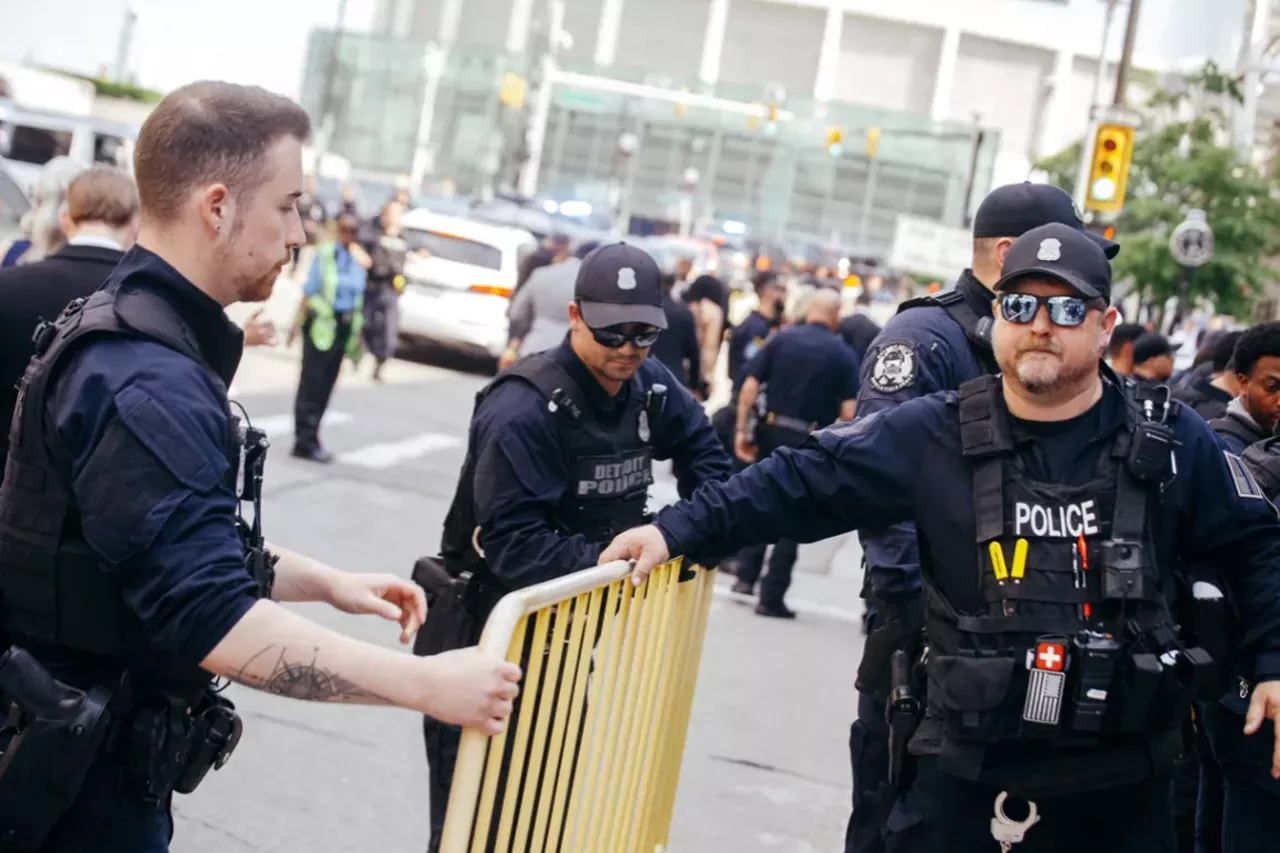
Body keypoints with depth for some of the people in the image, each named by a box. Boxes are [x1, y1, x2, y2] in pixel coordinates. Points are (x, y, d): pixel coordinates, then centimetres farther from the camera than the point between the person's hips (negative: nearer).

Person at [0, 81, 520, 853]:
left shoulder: (132, 332, 9)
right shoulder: (146, 387, -26)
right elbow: (214, 624, -30)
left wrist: (328, 583, 10)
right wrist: (428, 685, -26)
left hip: (95, 758, 10)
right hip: (82, 785, -10)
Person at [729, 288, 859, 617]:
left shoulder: (782, 339, 2)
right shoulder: (844, 356, -2)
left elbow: (750, 386, -4)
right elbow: (849, 412, -9)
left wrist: (742, 430, 0)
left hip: (771, 432, 2)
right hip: (810, 442, -2)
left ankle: (746, 575, 17)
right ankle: (771, 597, 8)